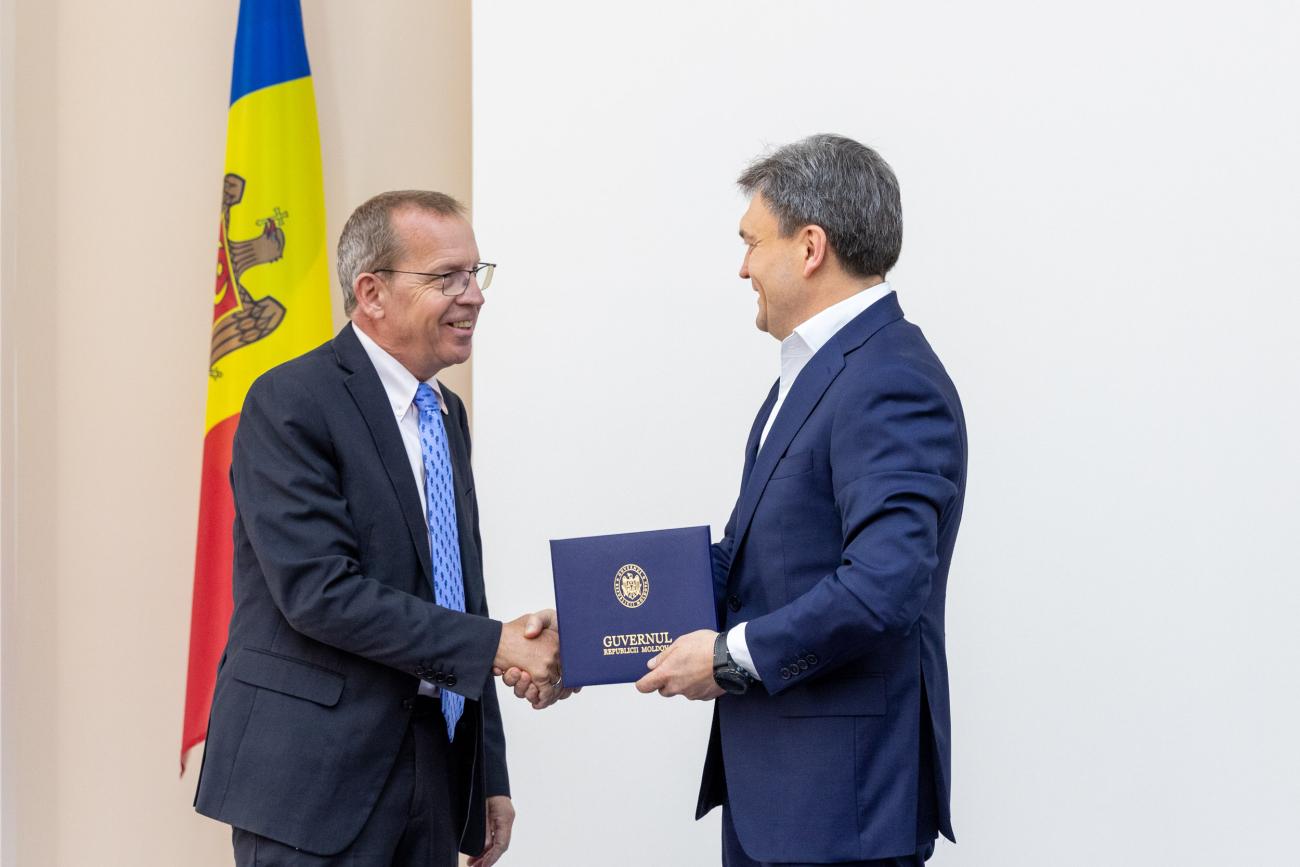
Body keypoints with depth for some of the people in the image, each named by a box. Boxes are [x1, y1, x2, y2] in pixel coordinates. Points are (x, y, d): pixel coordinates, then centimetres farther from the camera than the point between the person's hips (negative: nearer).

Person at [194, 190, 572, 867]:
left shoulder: (446, 414, 17)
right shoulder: (291, 403, -10)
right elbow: (319, 592, -20)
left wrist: (489, 776, 15)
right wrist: (495, 645, -19)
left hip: (433, 774, 8)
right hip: (314, 782, -7)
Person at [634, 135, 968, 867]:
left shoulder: (890, 384, -18)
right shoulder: (817, 368, 14)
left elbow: (886, 583, -28)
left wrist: (732, 656, -18)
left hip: (842, 793, -10)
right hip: (770, 779, 10)